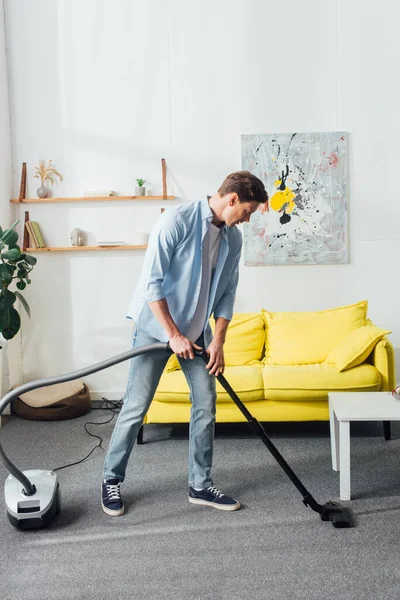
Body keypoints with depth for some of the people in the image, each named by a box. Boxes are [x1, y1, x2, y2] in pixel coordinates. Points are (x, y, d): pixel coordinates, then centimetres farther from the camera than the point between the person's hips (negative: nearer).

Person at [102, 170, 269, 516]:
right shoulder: (177, 220, -21)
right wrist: (173, 335, -21)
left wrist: (218, 341, -4)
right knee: (136, 407, -1)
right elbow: (151, 283, -22)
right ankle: (111, 480, 17)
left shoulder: (233, 238, 0)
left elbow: (227, 293, 6)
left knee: (206, 406, 5)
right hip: (156, 326, -6)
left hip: (197, 331, 6)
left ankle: (200, 486, 18)